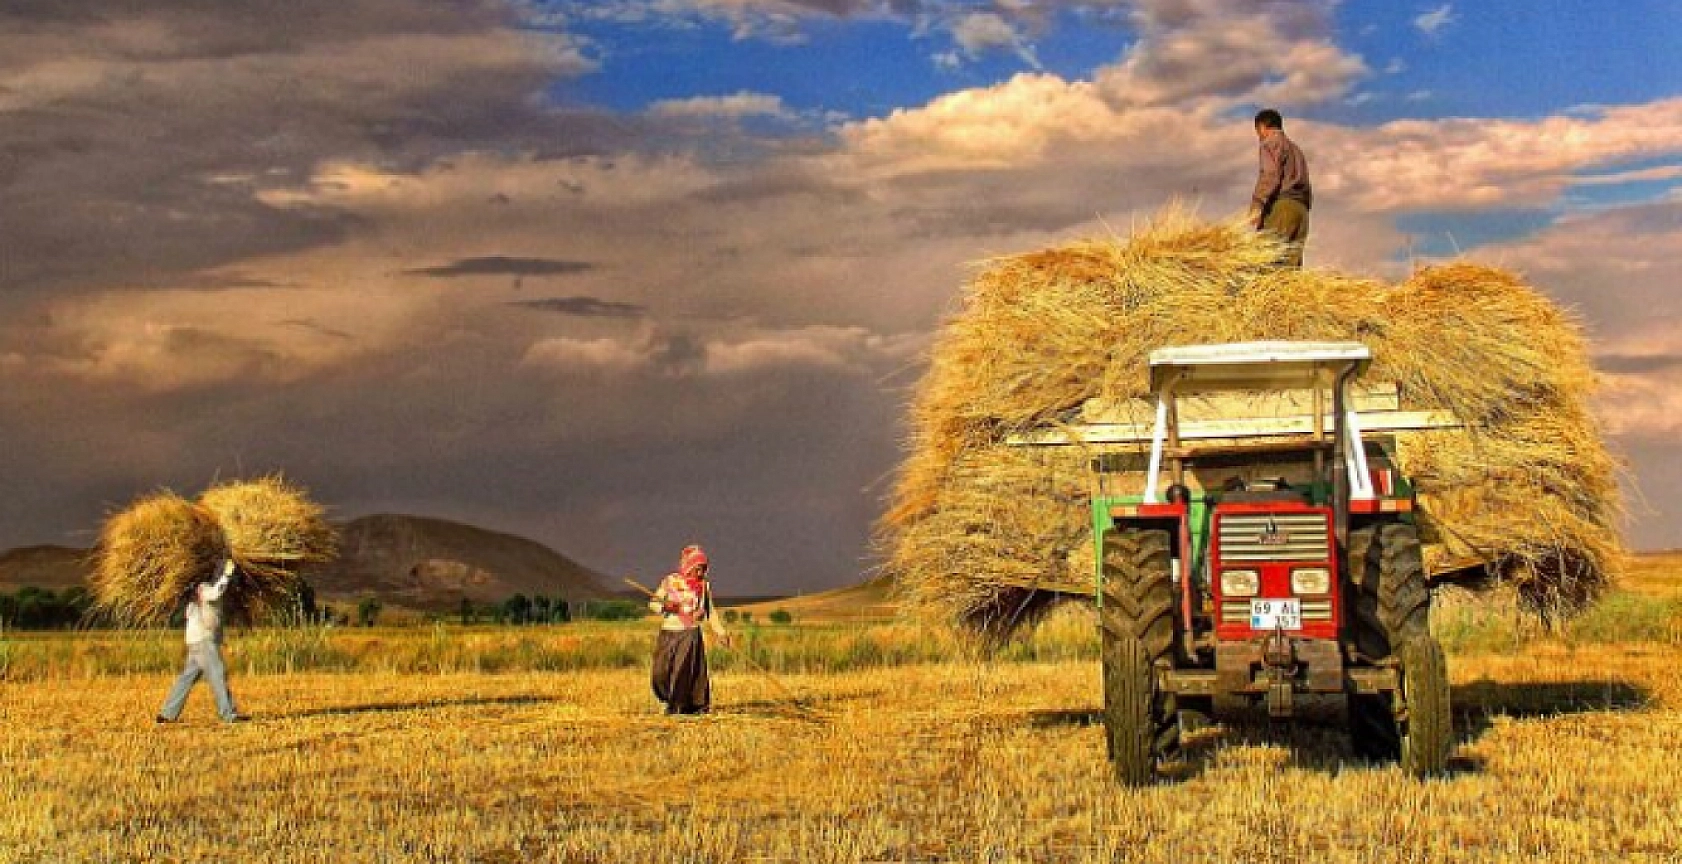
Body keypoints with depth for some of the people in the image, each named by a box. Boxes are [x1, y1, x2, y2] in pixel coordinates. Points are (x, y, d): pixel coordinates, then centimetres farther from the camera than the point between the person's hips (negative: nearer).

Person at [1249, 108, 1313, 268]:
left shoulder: (1272, 143, 4)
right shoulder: (1295, 148, 29)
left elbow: (1270, 175, -12)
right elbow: (1306, 187, 22)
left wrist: (1257, 205, -20)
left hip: (1282, 205, -8)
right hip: (1301, 208, 8)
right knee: (1292, 261, -1)